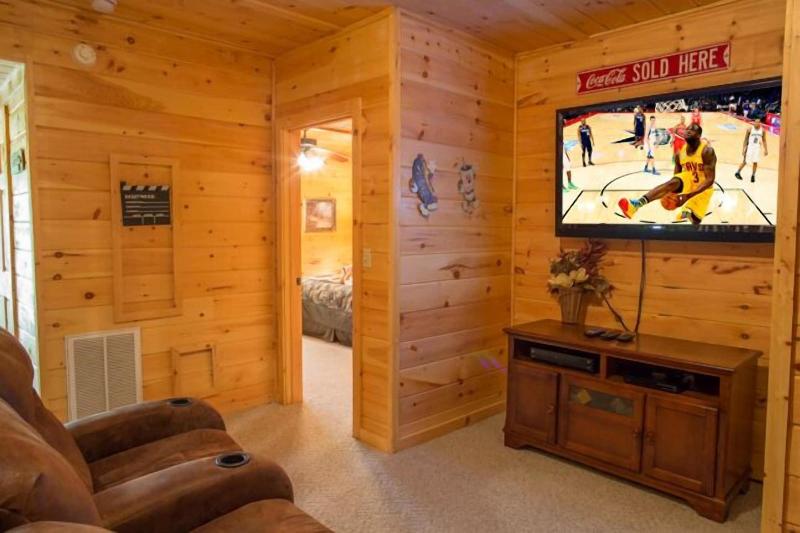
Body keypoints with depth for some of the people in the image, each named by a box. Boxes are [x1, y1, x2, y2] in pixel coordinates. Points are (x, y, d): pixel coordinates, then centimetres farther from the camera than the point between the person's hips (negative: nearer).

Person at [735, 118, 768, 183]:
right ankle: (738, 172, 20)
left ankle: (753, 175, 12)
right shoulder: (750, 129, -7)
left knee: (755, 162, 2)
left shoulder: (762, 130, 1)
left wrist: (765, 150, 5)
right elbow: (746, 139, -3)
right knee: (745, 162, 1)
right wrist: (743, 149, -8)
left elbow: (764, 140, 8)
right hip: (749, 147, -2)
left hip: (757, 148, 2)